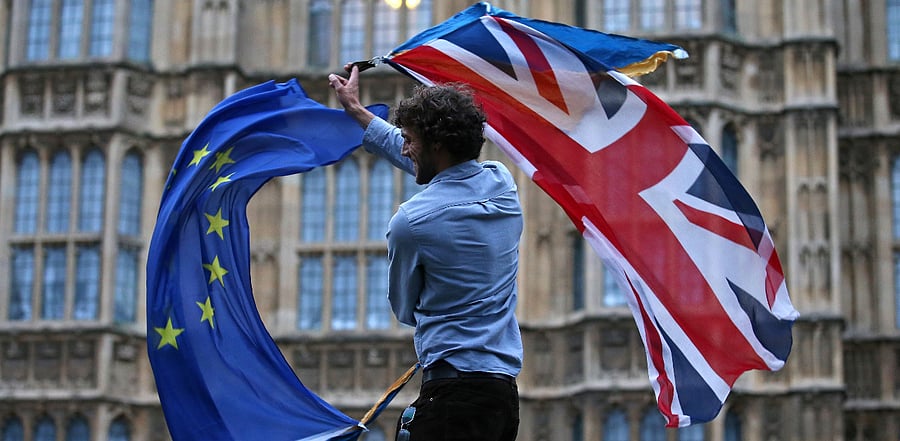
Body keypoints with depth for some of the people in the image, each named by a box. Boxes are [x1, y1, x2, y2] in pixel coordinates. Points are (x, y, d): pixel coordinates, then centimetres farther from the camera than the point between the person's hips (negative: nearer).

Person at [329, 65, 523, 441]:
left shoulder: (410, 221, -11)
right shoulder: (502, 181, 10)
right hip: (506, 388, 8)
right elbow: (421, 162, 28)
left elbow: (405, 311, 6)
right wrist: (357, 111, 38)